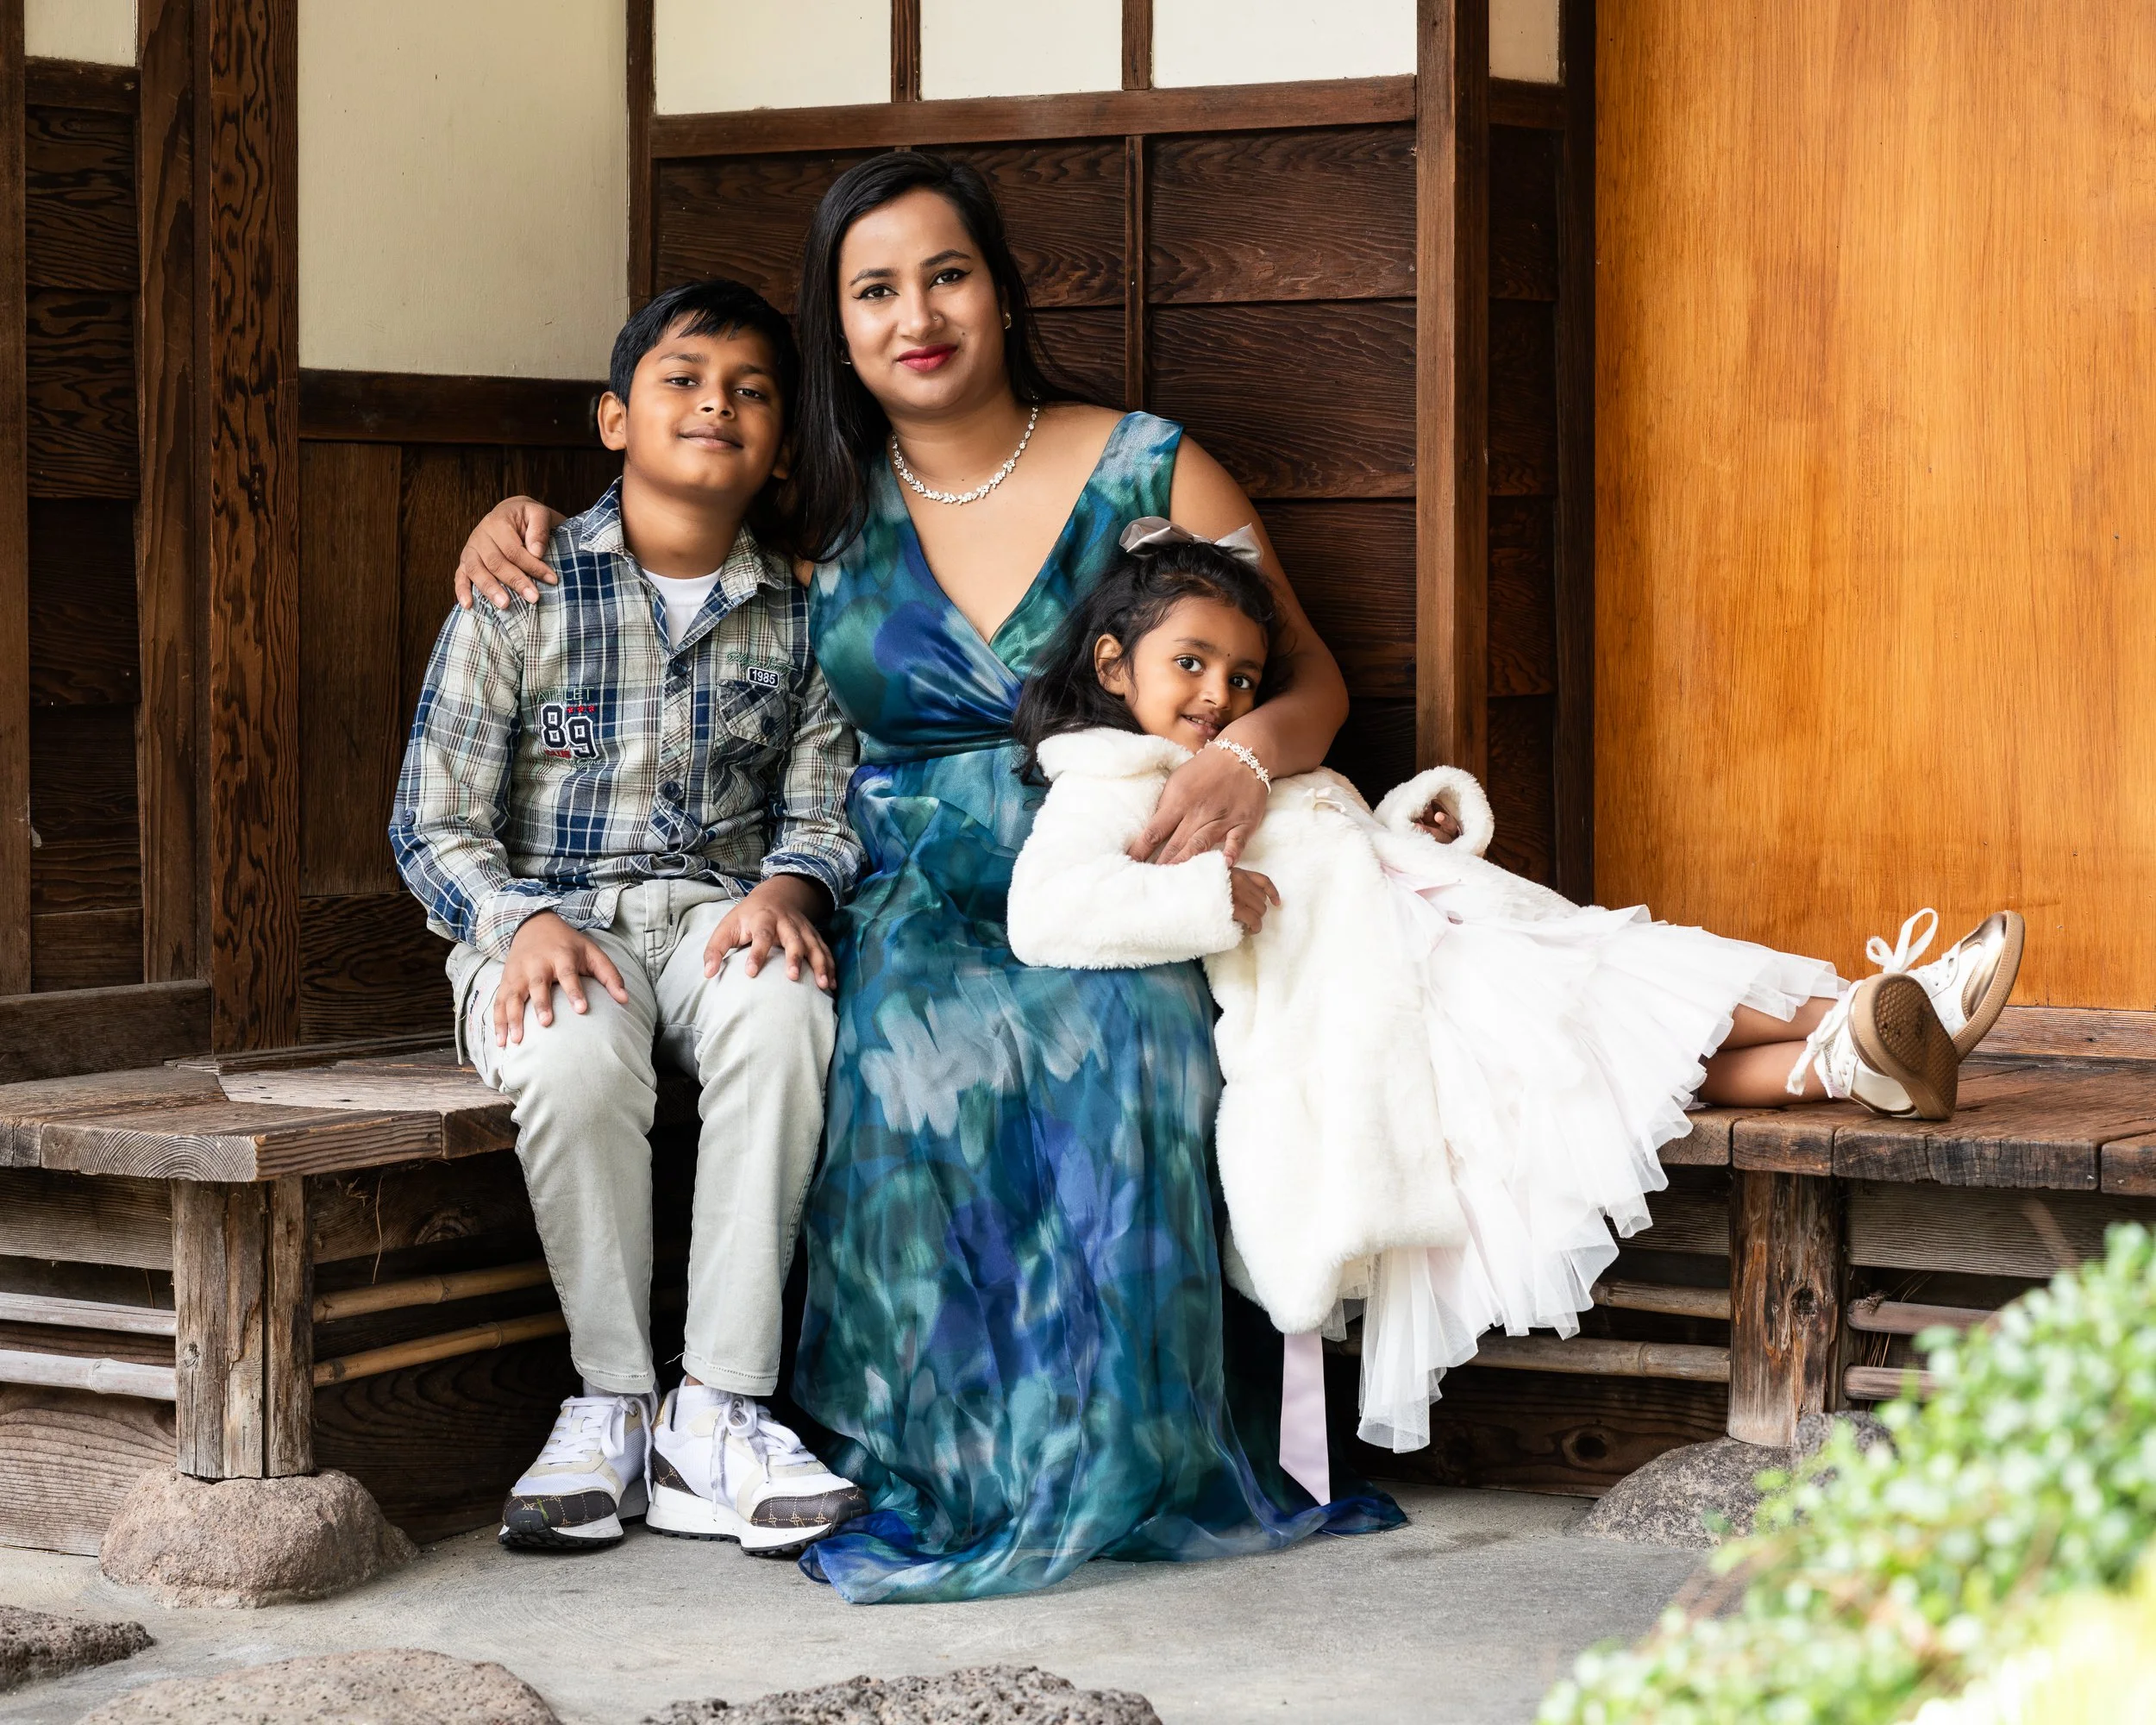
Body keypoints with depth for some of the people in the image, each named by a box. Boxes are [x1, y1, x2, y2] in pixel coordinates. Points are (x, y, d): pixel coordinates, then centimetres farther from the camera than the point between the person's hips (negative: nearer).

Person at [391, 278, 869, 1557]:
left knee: (786, 1012, -35)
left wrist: (789, 889, -16)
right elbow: (436, 825, -1)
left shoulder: (804, 611, 7)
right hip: (543, 913, -2)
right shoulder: (523, 596, 0)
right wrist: (525, 925, -20)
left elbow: (825, 808, 8)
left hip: (722, 907, 2)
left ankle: (719, 1409, -29)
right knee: (577, 1059, -37)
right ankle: (612, 1401, -18)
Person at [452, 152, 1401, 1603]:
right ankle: (941, 1465, -22)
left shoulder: (1150, 474, 4)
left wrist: (1254, 751, -17)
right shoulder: (824, 503, 10)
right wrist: (521, 524, 6)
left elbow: (1312, 676, 6)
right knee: (920, 1047, -34)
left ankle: (1110, 1457, -22)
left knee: (1122, 1037, -36)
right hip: (906, 910, 1)